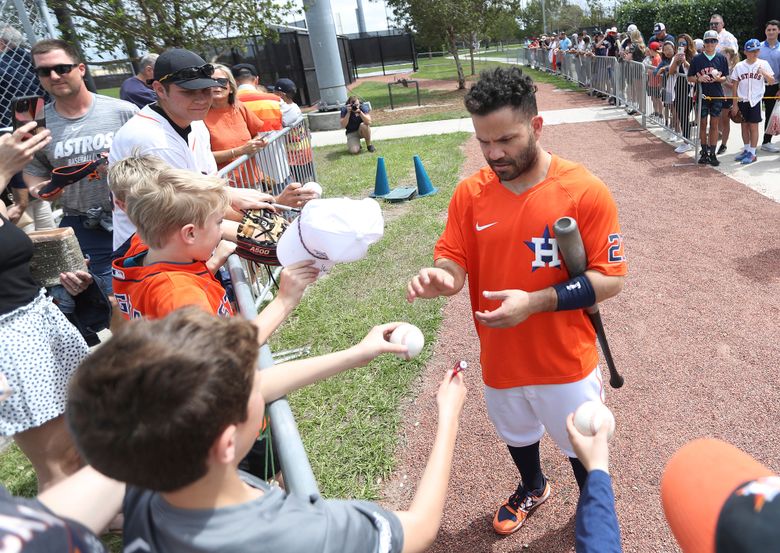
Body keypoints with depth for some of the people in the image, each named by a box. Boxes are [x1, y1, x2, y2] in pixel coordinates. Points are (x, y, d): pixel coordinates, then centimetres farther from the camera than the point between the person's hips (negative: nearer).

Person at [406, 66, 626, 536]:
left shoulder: (586, 191, -19)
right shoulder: (470, 193, -9)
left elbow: (609, 278, -16)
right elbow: (454, 260, -5)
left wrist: (535, 301, -29)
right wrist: (439, 278, -29)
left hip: (566, 361, -3)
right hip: (501, 359, 4)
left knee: (583, 446, 22)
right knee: (517, 435, 29)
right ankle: (533, 488, 62)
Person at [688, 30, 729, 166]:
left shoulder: (722, 58, 4)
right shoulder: (697, 58, 1)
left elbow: (726, 77, 8)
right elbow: (689, 78, 3)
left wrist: (718, 79, -13)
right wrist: (699, 79, -16)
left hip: (717, 95, 1)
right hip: (702, 95, 0)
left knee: (714, 125, 3)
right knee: (702, 124, 5)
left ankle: (712, 153, 8)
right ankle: (704, 152, 16)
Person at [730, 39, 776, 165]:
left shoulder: (763, 64, -2)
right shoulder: (739, 66, 1)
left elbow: (772, 81, -4)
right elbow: (735, 86, 4)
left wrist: (764, 73, -22)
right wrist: (735, 103, 1)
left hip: (755, 100, -2)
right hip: (742, 100, 2)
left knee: (753, 126, -1)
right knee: (744, 125, 10)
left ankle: (752, 153, 4)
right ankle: (746, 149, 23)